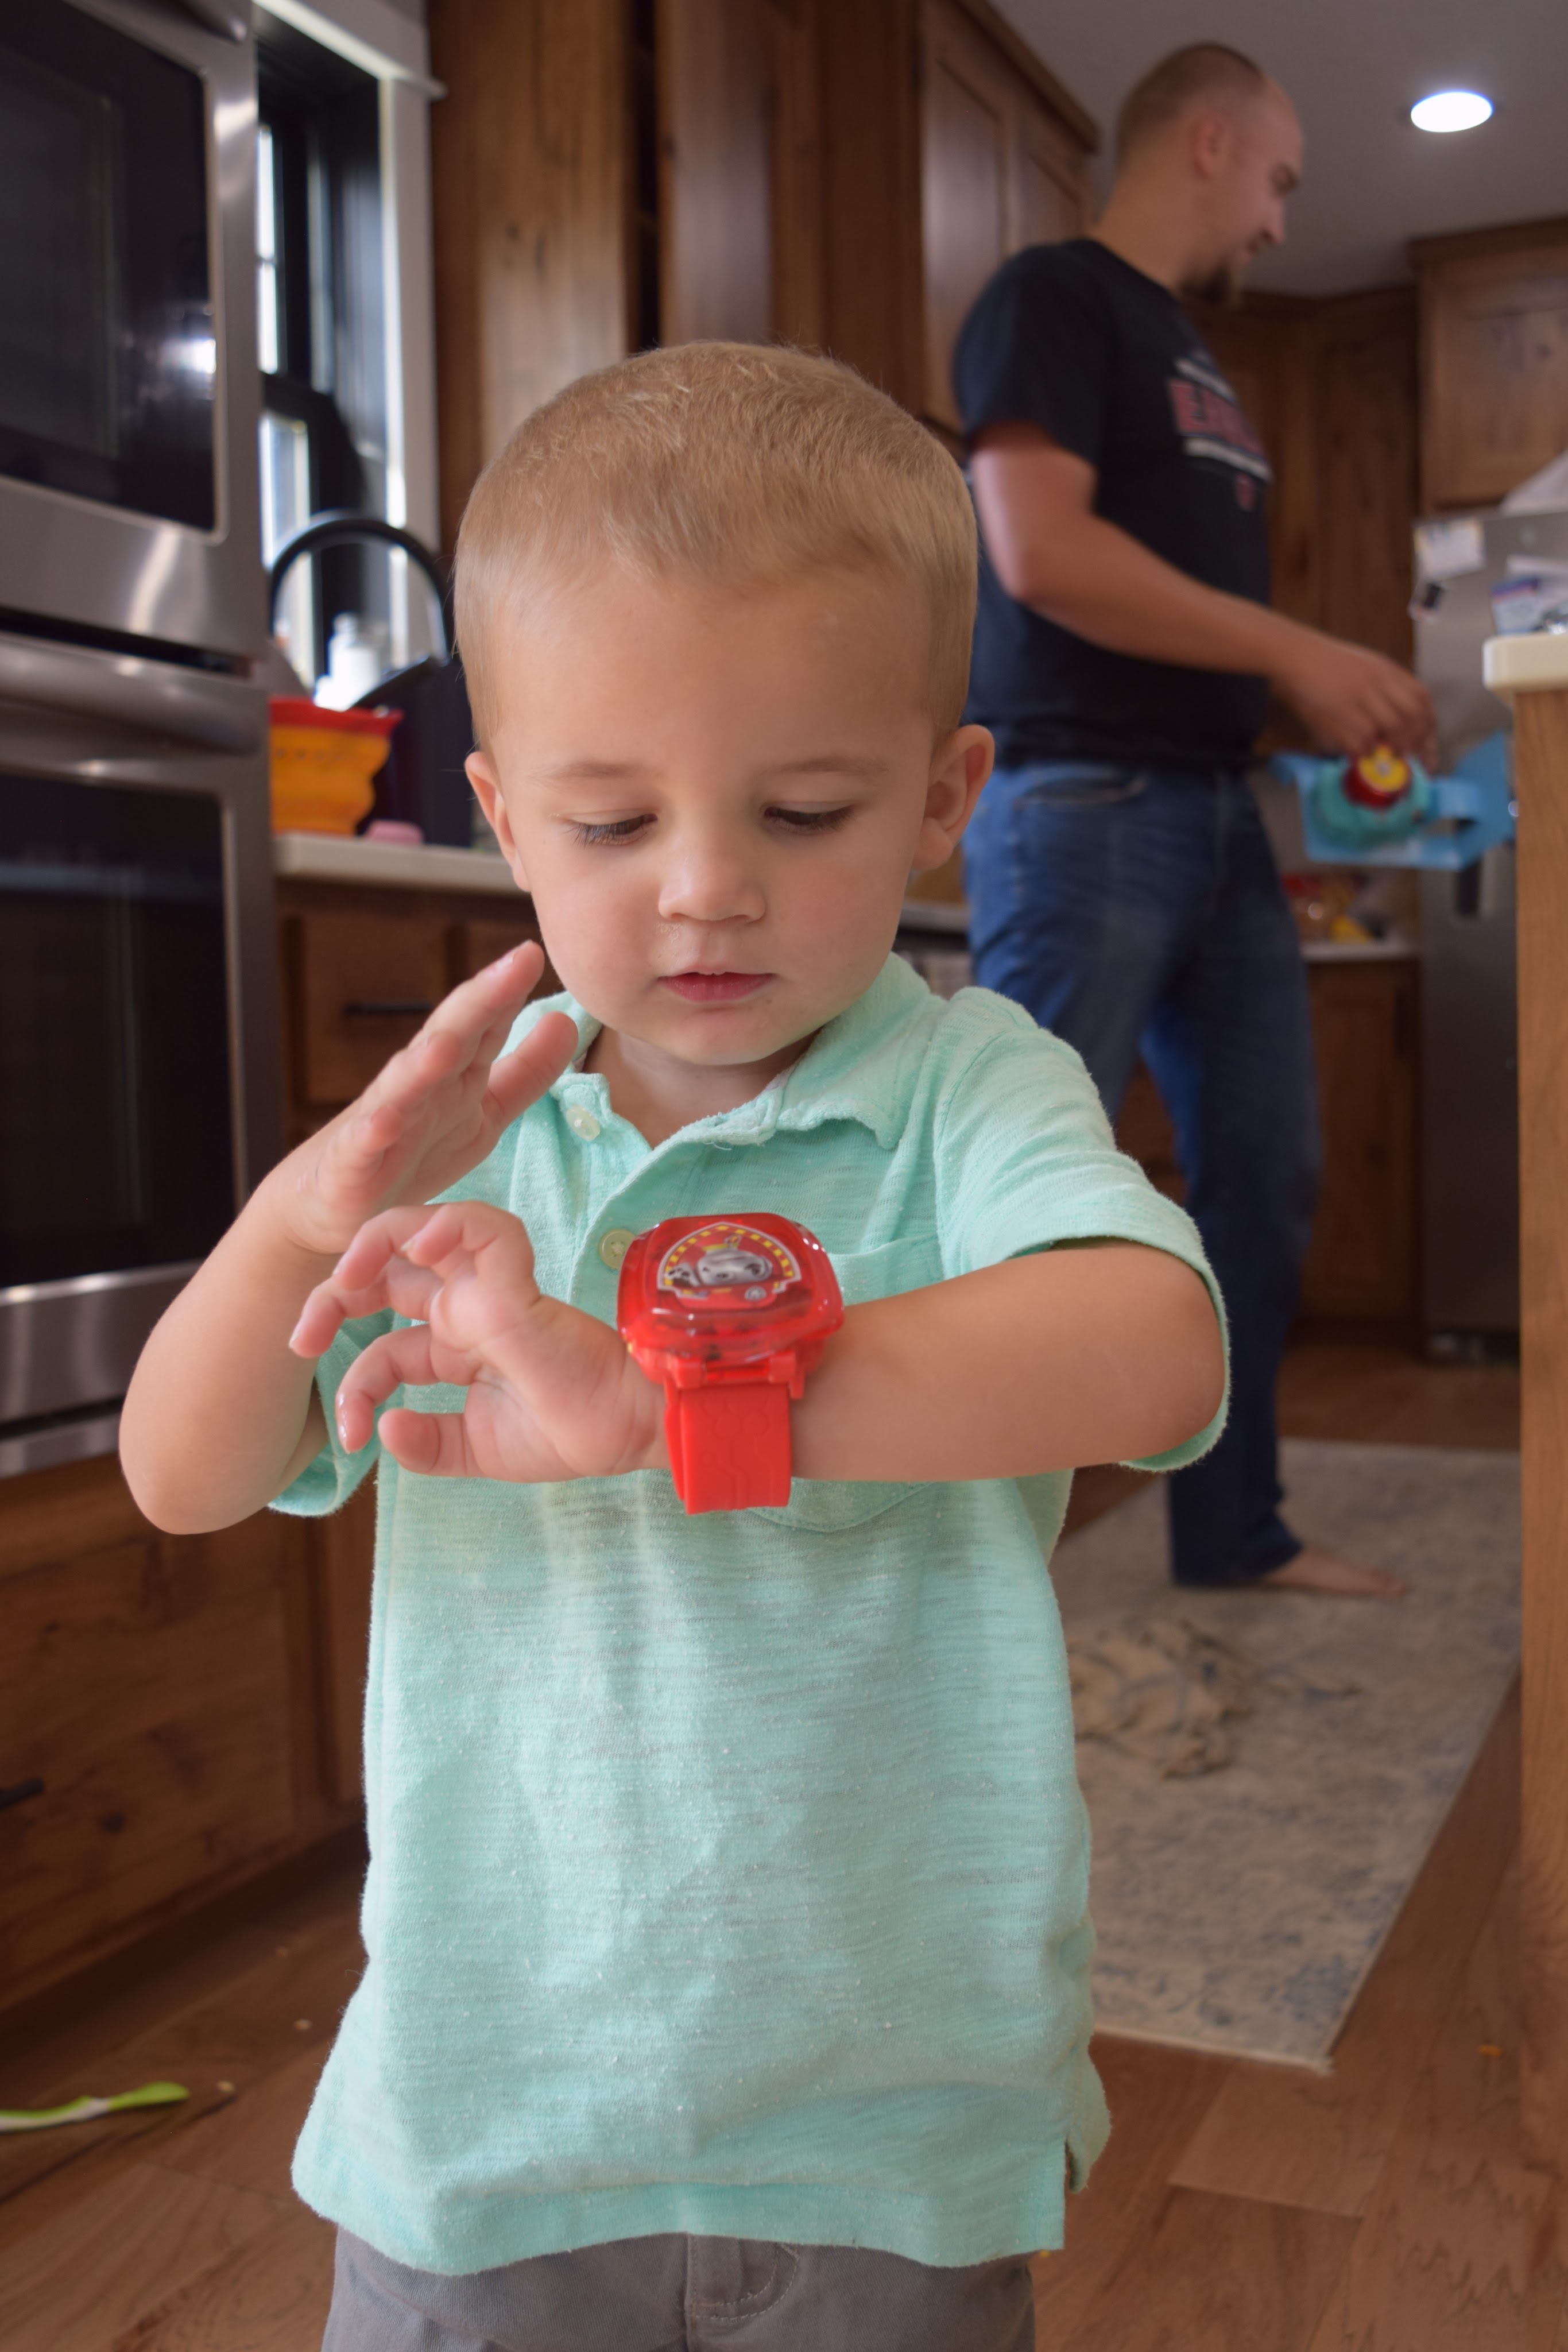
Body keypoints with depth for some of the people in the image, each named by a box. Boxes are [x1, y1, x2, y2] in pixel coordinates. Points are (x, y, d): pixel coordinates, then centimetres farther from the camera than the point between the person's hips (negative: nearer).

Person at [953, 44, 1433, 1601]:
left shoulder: (1191, 354, 24)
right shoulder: (1054, 297, -2)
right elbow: (1041, 549, -17)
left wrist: (1328, 704, 9)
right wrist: (1295, 652, -14)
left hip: (1216, 808, 9)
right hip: (1084, 803, -9)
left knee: (1265, 1178, 9)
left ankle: (1234, 1529, 21)